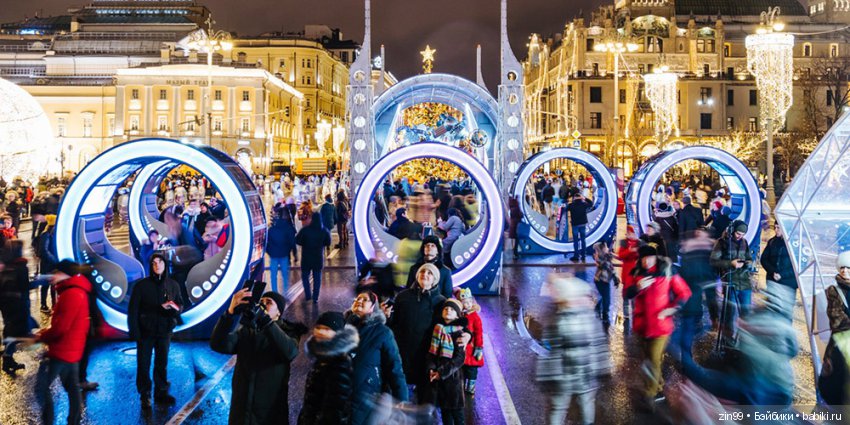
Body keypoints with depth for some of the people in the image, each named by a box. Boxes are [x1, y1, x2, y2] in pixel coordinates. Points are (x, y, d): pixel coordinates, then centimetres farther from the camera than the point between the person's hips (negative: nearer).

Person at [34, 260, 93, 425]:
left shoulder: (71, 294, -20)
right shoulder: (77, 291, 13)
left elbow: (61, 327, -23)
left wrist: (42, 337, -7)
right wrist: (45, 333, 5)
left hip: (62, 351, -10)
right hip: (71, 350, 10)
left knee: (41, 387, -2)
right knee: (72, 387, 13)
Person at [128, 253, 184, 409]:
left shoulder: (173, 285, 2)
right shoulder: (141, 285, -6)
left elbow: (180, 306, 7)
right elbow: (132, 309, -7)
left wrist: (173, 307, -17)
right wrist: (134, 331, -14)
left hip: (164, 331, 2)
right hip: (145, 331, -2)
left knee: (162, 363, 10)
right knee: (143, 364, 1)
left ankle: (161, 392, 22)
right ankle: (145, 396, 11)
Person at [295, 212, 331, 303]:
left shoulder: (305, 230, -12)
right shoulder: (324, 231, -6)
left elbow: (297, 240, -13)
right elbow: (328, 243, 4)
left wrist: (305, 243, 4)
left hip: (306, 257, -1)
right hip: (318, 258, 2)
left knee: (305, 276, 16)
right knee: (317, 278, 9)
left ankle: (308, 295, 11)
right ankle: (315, 298, 8)